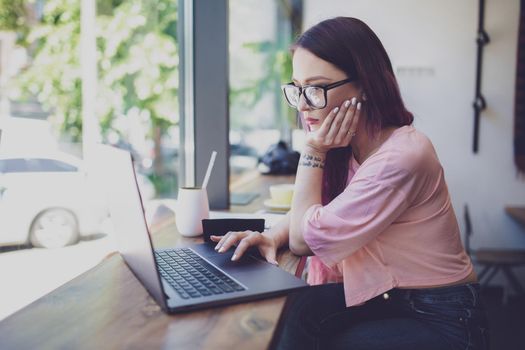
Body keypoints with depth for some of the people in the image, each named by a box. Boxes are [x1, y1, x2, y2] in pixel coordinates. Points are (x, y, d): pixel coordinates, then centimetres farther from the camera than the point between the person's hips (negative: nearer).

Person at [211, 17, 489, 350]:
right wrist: (272, 236, -15)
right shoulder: (347, 145, -3)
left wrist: (313, 152, -16)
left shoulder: (401, 157, -28)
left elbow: (306, 238, -20)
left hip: (440, 321, -6)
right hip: (382, 295, 7)